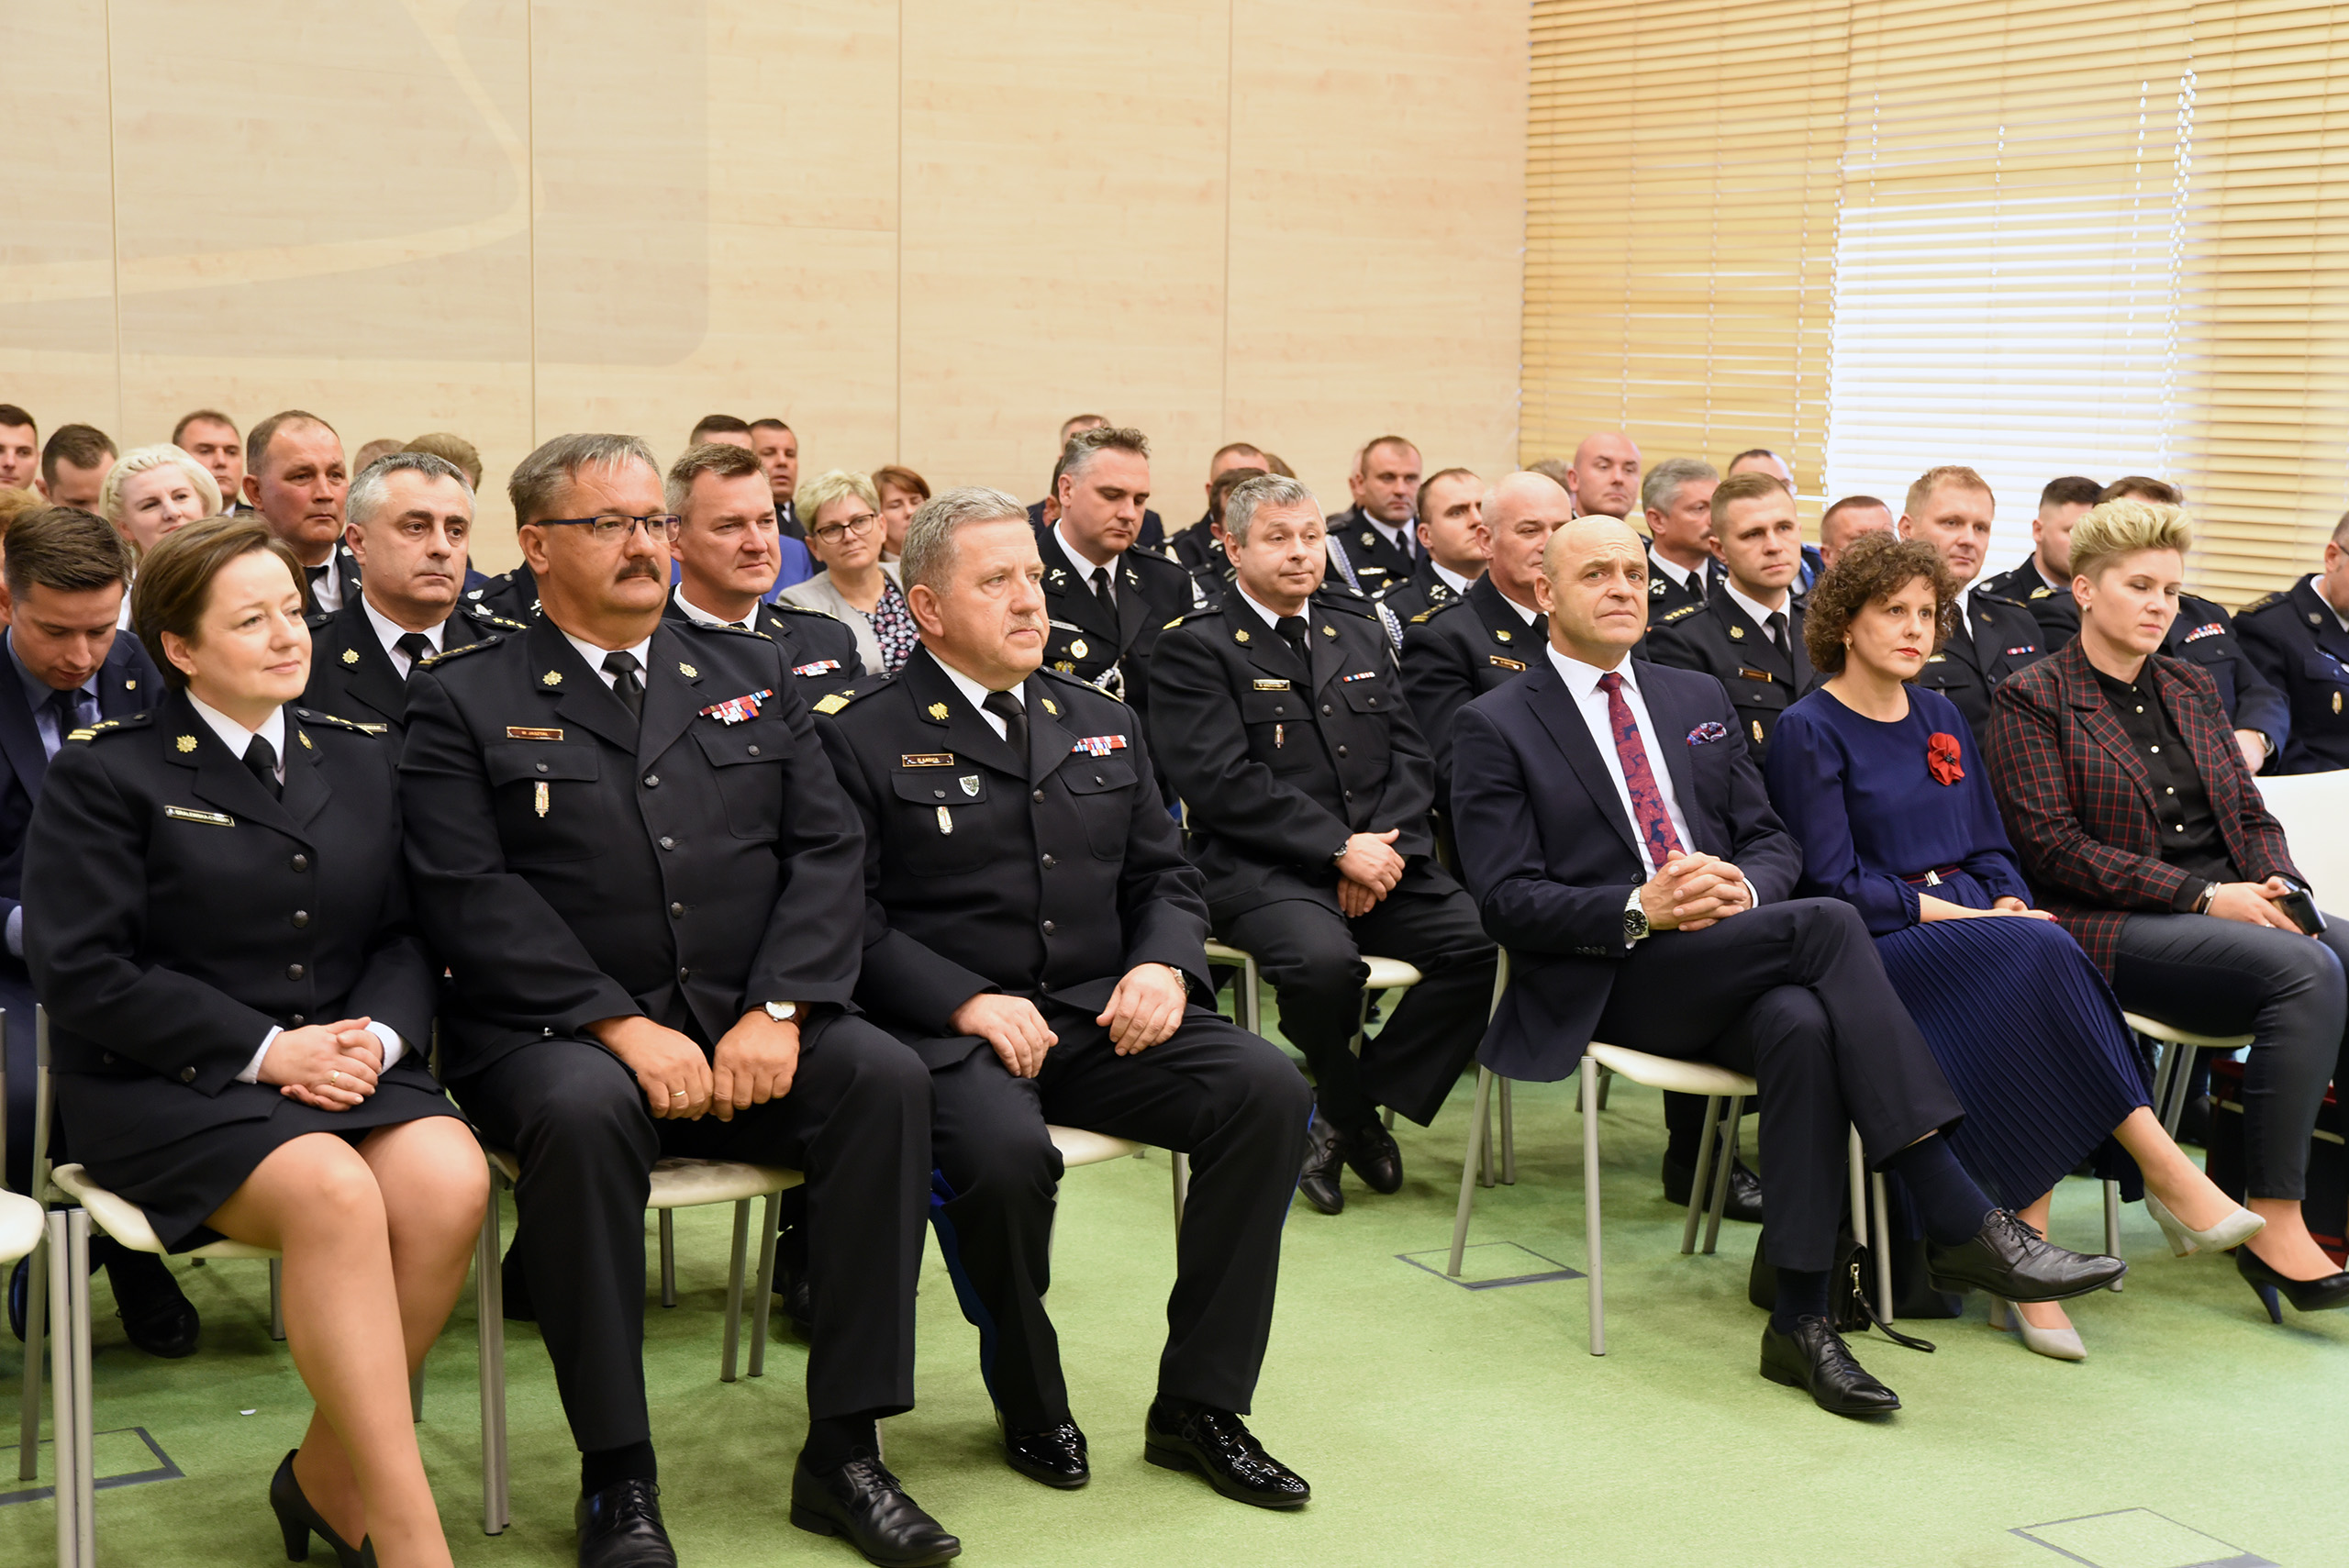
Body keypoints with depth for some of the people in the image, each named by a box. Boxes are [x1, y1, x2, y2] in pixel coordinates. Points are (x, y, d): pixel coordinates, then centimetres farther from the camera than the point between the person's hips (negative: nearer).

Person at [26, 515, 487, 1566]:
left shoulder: (361, 764, 16)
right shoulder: (105, 772, 1)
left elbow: (403, 937, 15)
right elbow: (80, 972, -8)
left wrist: (379, 1036, -9)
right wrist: (265, 1048, -15)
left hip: (343, 1062, 5)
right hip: (163, 1085, -4)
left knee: (449, 1181, -28)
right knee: (335, 1195, -34)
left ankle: (326, 1478, -8)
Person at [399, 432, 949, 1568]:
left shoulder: (751, 676, 16)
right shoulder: (465, 699, 5)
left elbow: (828, 853, 7)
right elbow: (472, 893, -7)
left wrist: (776, 1012, -10)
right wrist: (622, 1026, -18)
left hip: (750, 1029, 3)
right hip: (553, 1035, -3)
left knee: (885, 1077, -24)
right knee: (583, 1112, -36)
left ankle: (843, 1449, -16)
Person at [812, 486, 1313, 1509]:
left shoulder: (1101, 725, 19)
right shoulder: (863, 737, 0)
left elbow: (1164, 875, 19)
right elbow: (850, 919, -7)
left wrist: (1163, 966, -3)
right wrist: (967, 1002, -19)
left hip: (1101, 1016, 5)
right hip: (949, 1030, -5)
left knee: (1270, 1091, -19)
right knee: (1001, 1147, -36)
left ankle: (1199, 1405, -8)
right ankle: (1031, 1406, -4)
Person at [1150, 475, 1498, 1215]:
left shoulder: (1357, 634, 20)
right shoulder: (1195, 648, -1)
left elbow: (1410, 756, 13)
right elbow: (1223, 782, -12)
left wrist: (1380, 847, -6)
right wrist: (1339, 847, -16)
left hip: (1377, 855, 6)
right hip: (1258, 869, -5)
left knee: (1485, 943, -19)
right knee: (1322, 958, -36)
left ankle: (1344, 1114, -4)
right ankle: (1352, 1112, -4)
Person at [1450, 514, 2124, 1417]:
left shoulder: (1699, 700, 22)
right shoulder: (1496, 727, 5)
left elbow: (1772, 842, 19)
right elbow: (1507, 901, -4)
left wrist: (1744, 887, -6)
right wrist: (1641, 909, -19)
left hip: (1732, 959, 5)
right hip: (1605, 982, -5)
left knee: (1802, 1027, -34)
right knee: (1828, 926, -30)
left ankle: (1801, 1319, -30)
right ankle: (1962, 1226, -32)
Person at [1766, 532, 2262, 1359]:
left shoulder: (1942, 718, 18)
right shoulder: (1809, 732, -2)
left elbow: (1990, 849, 19)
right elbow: (1832, 884, -9)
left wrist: (2009, 905, -4)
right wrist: (1956, 913, -16)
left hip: (1973, 922, 6)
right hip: (1873, 945, -5)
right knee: (2037, 954, -32)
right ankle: (2164, 1170, -26)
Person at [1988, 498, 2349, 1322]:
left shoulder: (2191, 686, 21)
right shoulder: (2032, 699, 0)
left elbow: (2251, 814, 21)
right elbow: (2054, 847, -9)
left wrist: (2280, 886, -2)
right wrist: (2202, 895, -15)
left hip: (2232, 909, 6)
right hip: (2109, 928, -6)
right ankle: (2271, 1224, -24)